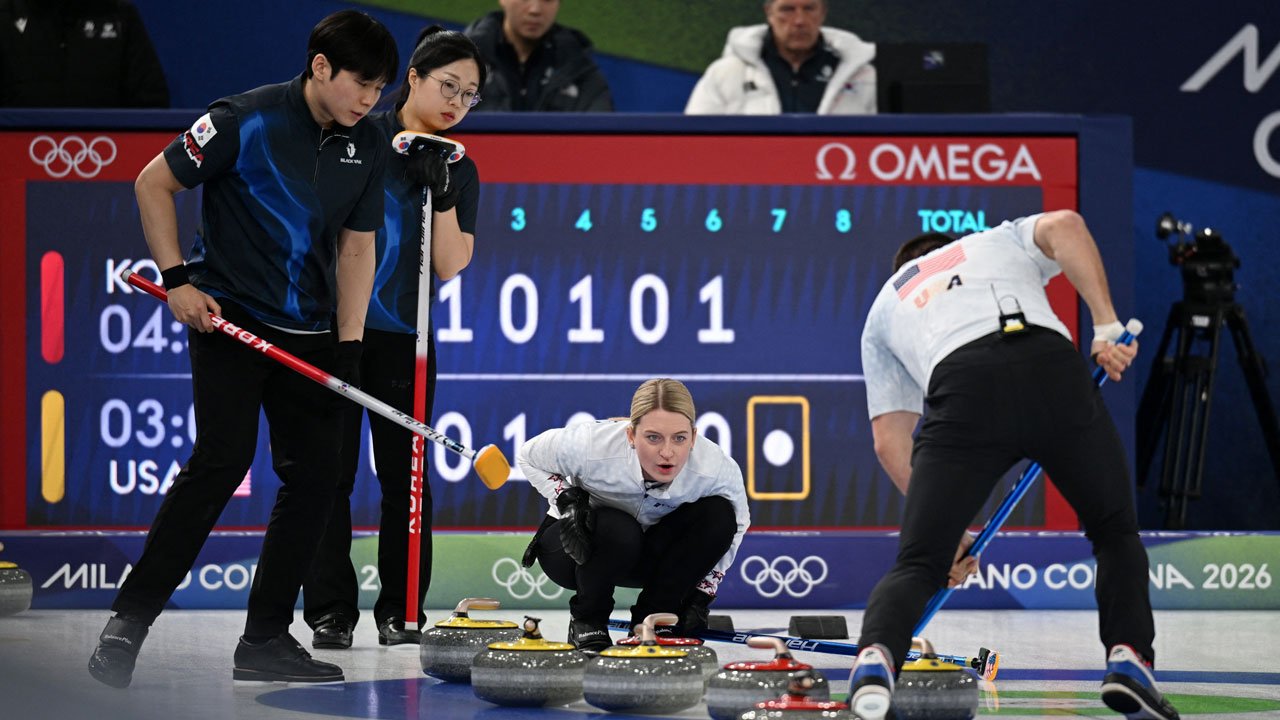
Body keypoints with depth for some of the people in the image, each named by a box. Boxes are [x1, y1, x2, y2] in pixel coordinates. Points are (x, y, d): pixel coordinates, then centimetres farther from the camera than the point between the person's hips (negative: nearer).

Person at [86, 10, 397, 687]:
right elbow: (154, 183, -5)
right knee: (223, 459, -18)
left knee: (313, 476, -1)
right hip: (228, 320, -6)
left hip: (308, 333, 6)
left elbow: (357, 247, 12)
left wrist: (347, 346, 4)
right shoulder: (247, 120, -13)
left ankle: (265, 639, 7)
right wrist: (178, 280, -10)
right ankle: (128, 619, -12)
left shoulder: (367, 146, 5)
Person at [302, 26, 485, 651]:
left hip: (404, 340, 2)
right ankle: (330, 611, 6)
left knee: (404, 475, 2)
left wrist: (442, 195, -13)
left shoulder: (459, 172, 6)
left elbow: (451, 266, -2)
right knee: (331, 471, -1)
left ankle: (400, 611, 10)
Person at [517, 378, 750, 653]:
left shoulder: (719, 470, -27)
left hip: (648, 554, 3)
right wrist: (567, 500, -26)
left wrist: (702, 594, -9)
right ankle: (586, 619, -8)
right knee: (618, 531, -37)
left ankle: (651, 616, -7)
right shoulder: (591, 445, -33)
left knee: (718, 514, -23)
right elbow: (529, 457, -10)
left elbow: (736, 525, -4)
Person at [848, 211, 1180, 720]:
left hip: (962, 391, 0)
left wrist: (949, 525, 32)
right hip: (1054, 365, 0)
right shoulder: (1001, 240, 39)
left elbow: (890, 441, 27)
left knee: (919, 564, 6)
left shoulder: (883, 307, 37)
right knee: (1115, 531, 22)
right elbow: (1065, 226, 12)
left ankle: (876, 655, -22)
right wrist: (1106, 325, 9)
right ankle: (1129, 658, 4)